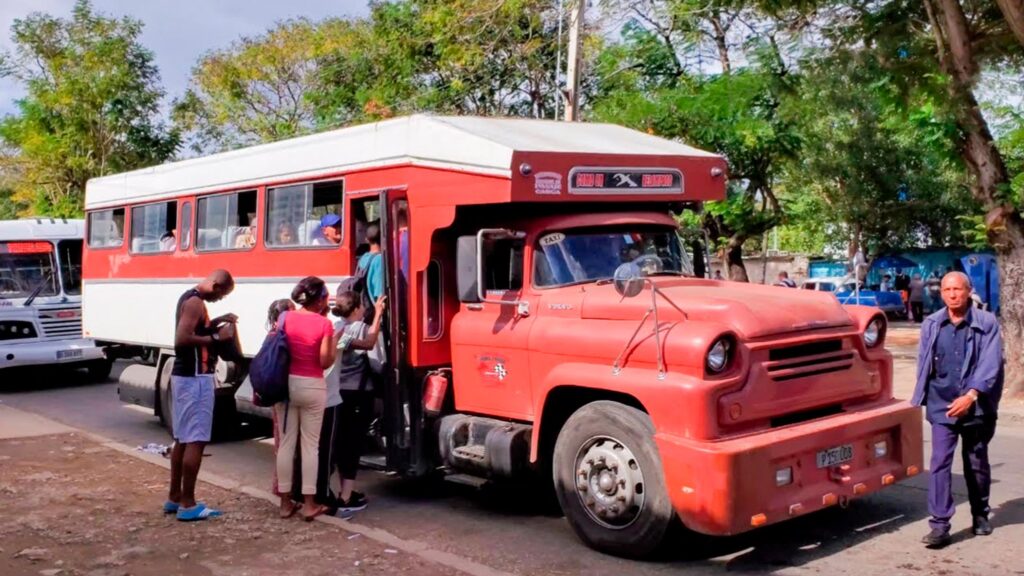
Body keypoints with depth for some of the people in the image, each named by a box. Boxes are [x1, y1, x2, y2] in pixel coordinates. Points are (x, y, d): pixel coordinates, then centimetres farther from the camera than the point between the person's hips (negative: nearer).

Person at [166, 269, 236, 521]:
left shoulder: (189, 297, 14)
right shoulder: (195, 302, -18)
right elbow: (182, 339, -26)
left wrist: (216, 322, 13)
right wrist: (216, 337, -20)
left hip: (184, 376, 11)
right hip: (195, 378, -11)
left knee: (182, 439, 15)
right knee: (195, 441, -6)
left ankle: (174, 497, 23)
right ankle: (188, 505, -3)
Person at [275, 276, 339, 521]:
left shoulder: (285, 318, 2)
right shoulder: (324, 324, -9)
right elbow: (325, 362, -9)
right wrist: (334, 342, 5)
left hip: (286, 383, 4)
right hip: (312, 387, -3)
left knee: (286, 443, 8)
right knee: (310, 445, 3)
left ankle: (285, 502, 13)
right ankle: (309, 504, 6)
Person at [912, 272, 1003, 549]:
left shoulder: (987, 323, -5)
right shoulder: (931, 325, 3)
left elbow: (991, 364, -12)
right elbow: (924, 364, 8)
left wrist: (971, 396, -22)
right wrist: (920, 400, 4)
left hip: (977, 407, -1)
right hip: (942, 406, 1)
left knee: (977, 463, 15)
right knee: (940, 462, -8)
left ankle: (980, 515, 34)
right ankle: (940, 525, -7)